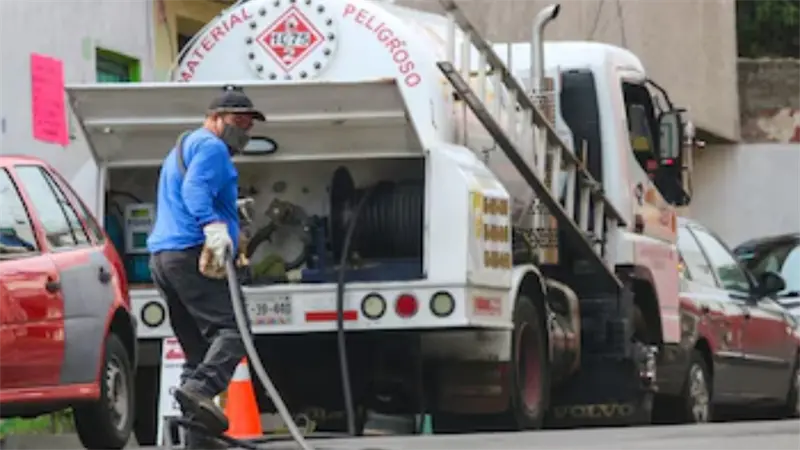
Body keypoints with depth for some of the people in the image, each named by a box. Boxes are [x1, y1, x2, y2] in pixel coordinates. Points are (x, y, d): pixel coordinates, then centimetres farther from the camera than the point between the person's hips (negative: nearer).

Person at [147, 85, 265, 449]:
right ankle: (200, 389, -41)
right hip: (191, 254, -10)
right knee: (231, 328, -19)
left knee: (197, 348, 8)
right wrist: (215, 228, -32)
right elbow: (196, 190, -19)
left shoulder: (182, 149, 31)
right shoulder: (211, 147, -2)